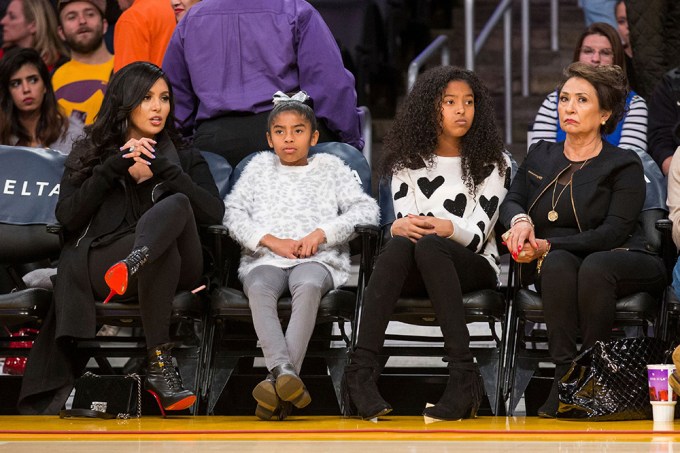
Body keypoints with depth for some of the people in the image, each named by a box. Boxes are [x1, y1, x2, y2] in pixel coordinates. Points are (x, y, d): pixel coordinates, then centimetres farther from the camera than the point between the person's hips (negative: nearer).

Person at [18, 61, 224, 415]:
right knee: (164, 250, -38)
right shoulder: (90, 154, 21)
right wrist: (114, 167, -4)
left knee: (176, 205, -33)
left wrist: (161, 170, -5)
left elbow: (215, 213, 4)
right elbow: (67, 217, 3)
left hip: (177, 270, 1)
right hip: (100, 264, -1)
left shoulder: (185, 158, 24)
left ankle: (132, 265, -61)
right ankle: (159, 366, -43)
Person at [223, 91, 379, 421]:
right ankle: (284, 371, -53)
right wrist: (272, 241, -5)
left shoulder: (329, 167, 22)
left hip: (317, 259, -1)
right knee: (259, 288, -35)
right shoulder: (261, 165, 25)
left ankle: (279, 381, -49)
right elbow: (233, 212, 12)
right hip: (265, 259, 1)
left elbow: (366, 209, 9)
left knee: (308, 285, -37)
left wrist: (322, 233, -6)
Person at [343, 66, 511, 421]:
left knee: (428, 245, -36)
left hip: (474, 267, -2)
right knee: (400, 243, -34)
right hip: (416, 272, 2)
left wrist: (447, 228, -28)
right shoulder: (408, 162, 11)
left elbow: (477, 234, -6)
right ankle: (360, 370, -45)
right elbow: (402, 221, 0)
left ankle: (463, 375, -43)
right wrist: (401, 227, -26)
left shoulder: (492, 164, 5)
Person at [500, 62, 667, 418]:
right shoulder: (541, 156, 18)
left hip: (617, 260, -3)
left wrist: (548, 245, -19)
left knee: (595, 266, -39)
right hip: (552, 268, 3)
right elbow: (511, 201, 16)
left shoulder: (624, 165, 0)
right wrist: (520, 220, -12)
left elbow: (614, 232, -11)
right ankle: (564, 373, -42)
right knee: (558, 263, -35)